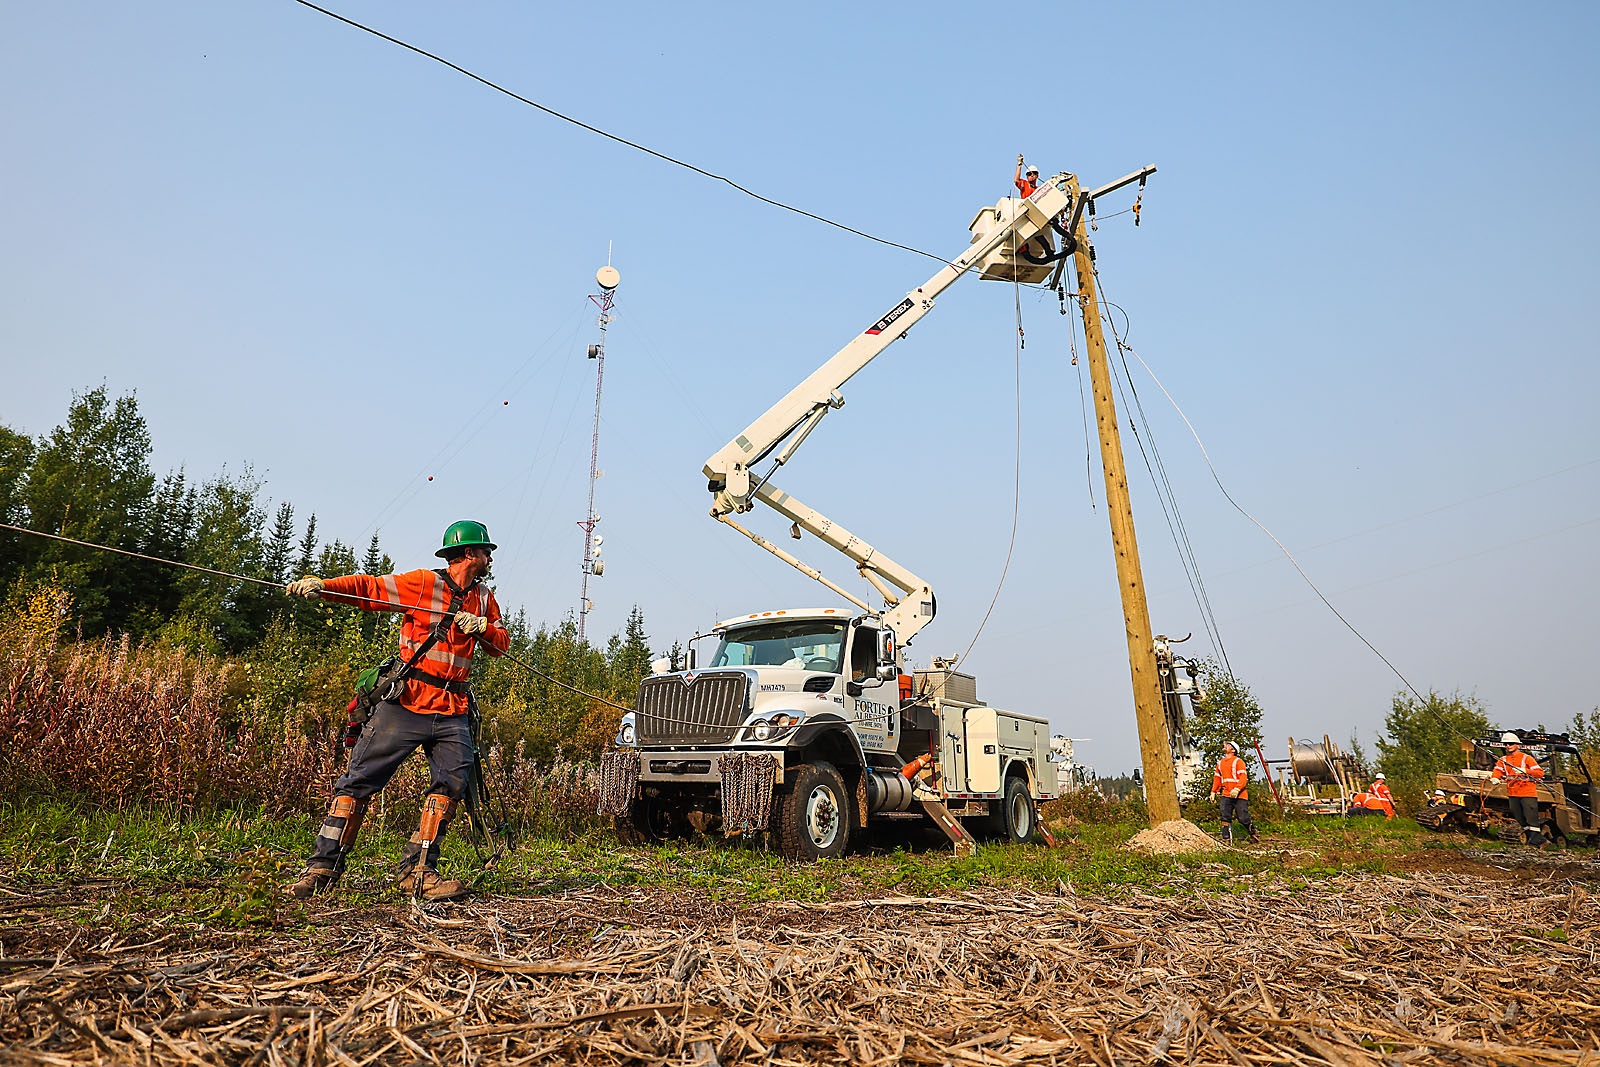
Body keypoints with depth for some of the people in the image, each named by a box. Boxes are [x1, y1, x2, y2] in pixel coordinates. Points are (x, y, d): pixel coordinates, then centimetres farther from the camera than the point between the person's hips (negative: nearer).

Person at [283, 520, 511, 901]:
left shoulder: (484, 597, 15)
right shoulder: (424, 583, -1)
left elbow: (501, 643, 14)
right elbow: (369, 588, -4)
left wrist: (481, 627, -6)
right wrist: (323, 585, -19)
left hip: (452, 711, 4)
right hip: (407, 701, -4)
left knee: (453, 779, -9)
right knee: (361, 778, -3)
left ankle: (418, 871, -1)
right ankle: (323, 866, 8)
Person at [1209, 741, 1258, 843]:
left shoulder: (1238, 761, -4)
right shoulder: (1220, 763, 17)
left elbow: (1243, 777, -13)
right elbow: (1217, 778, 24)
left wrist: (1237, 789, -26)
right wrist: (1213, 792, 19)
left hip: (1239, 795, -6)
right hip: (1226, 795, 6)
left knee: (1243, 818, -2)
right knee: (1225, 817, -1)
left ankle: (1253, 833, 22)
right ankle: (1226, 838, 5)